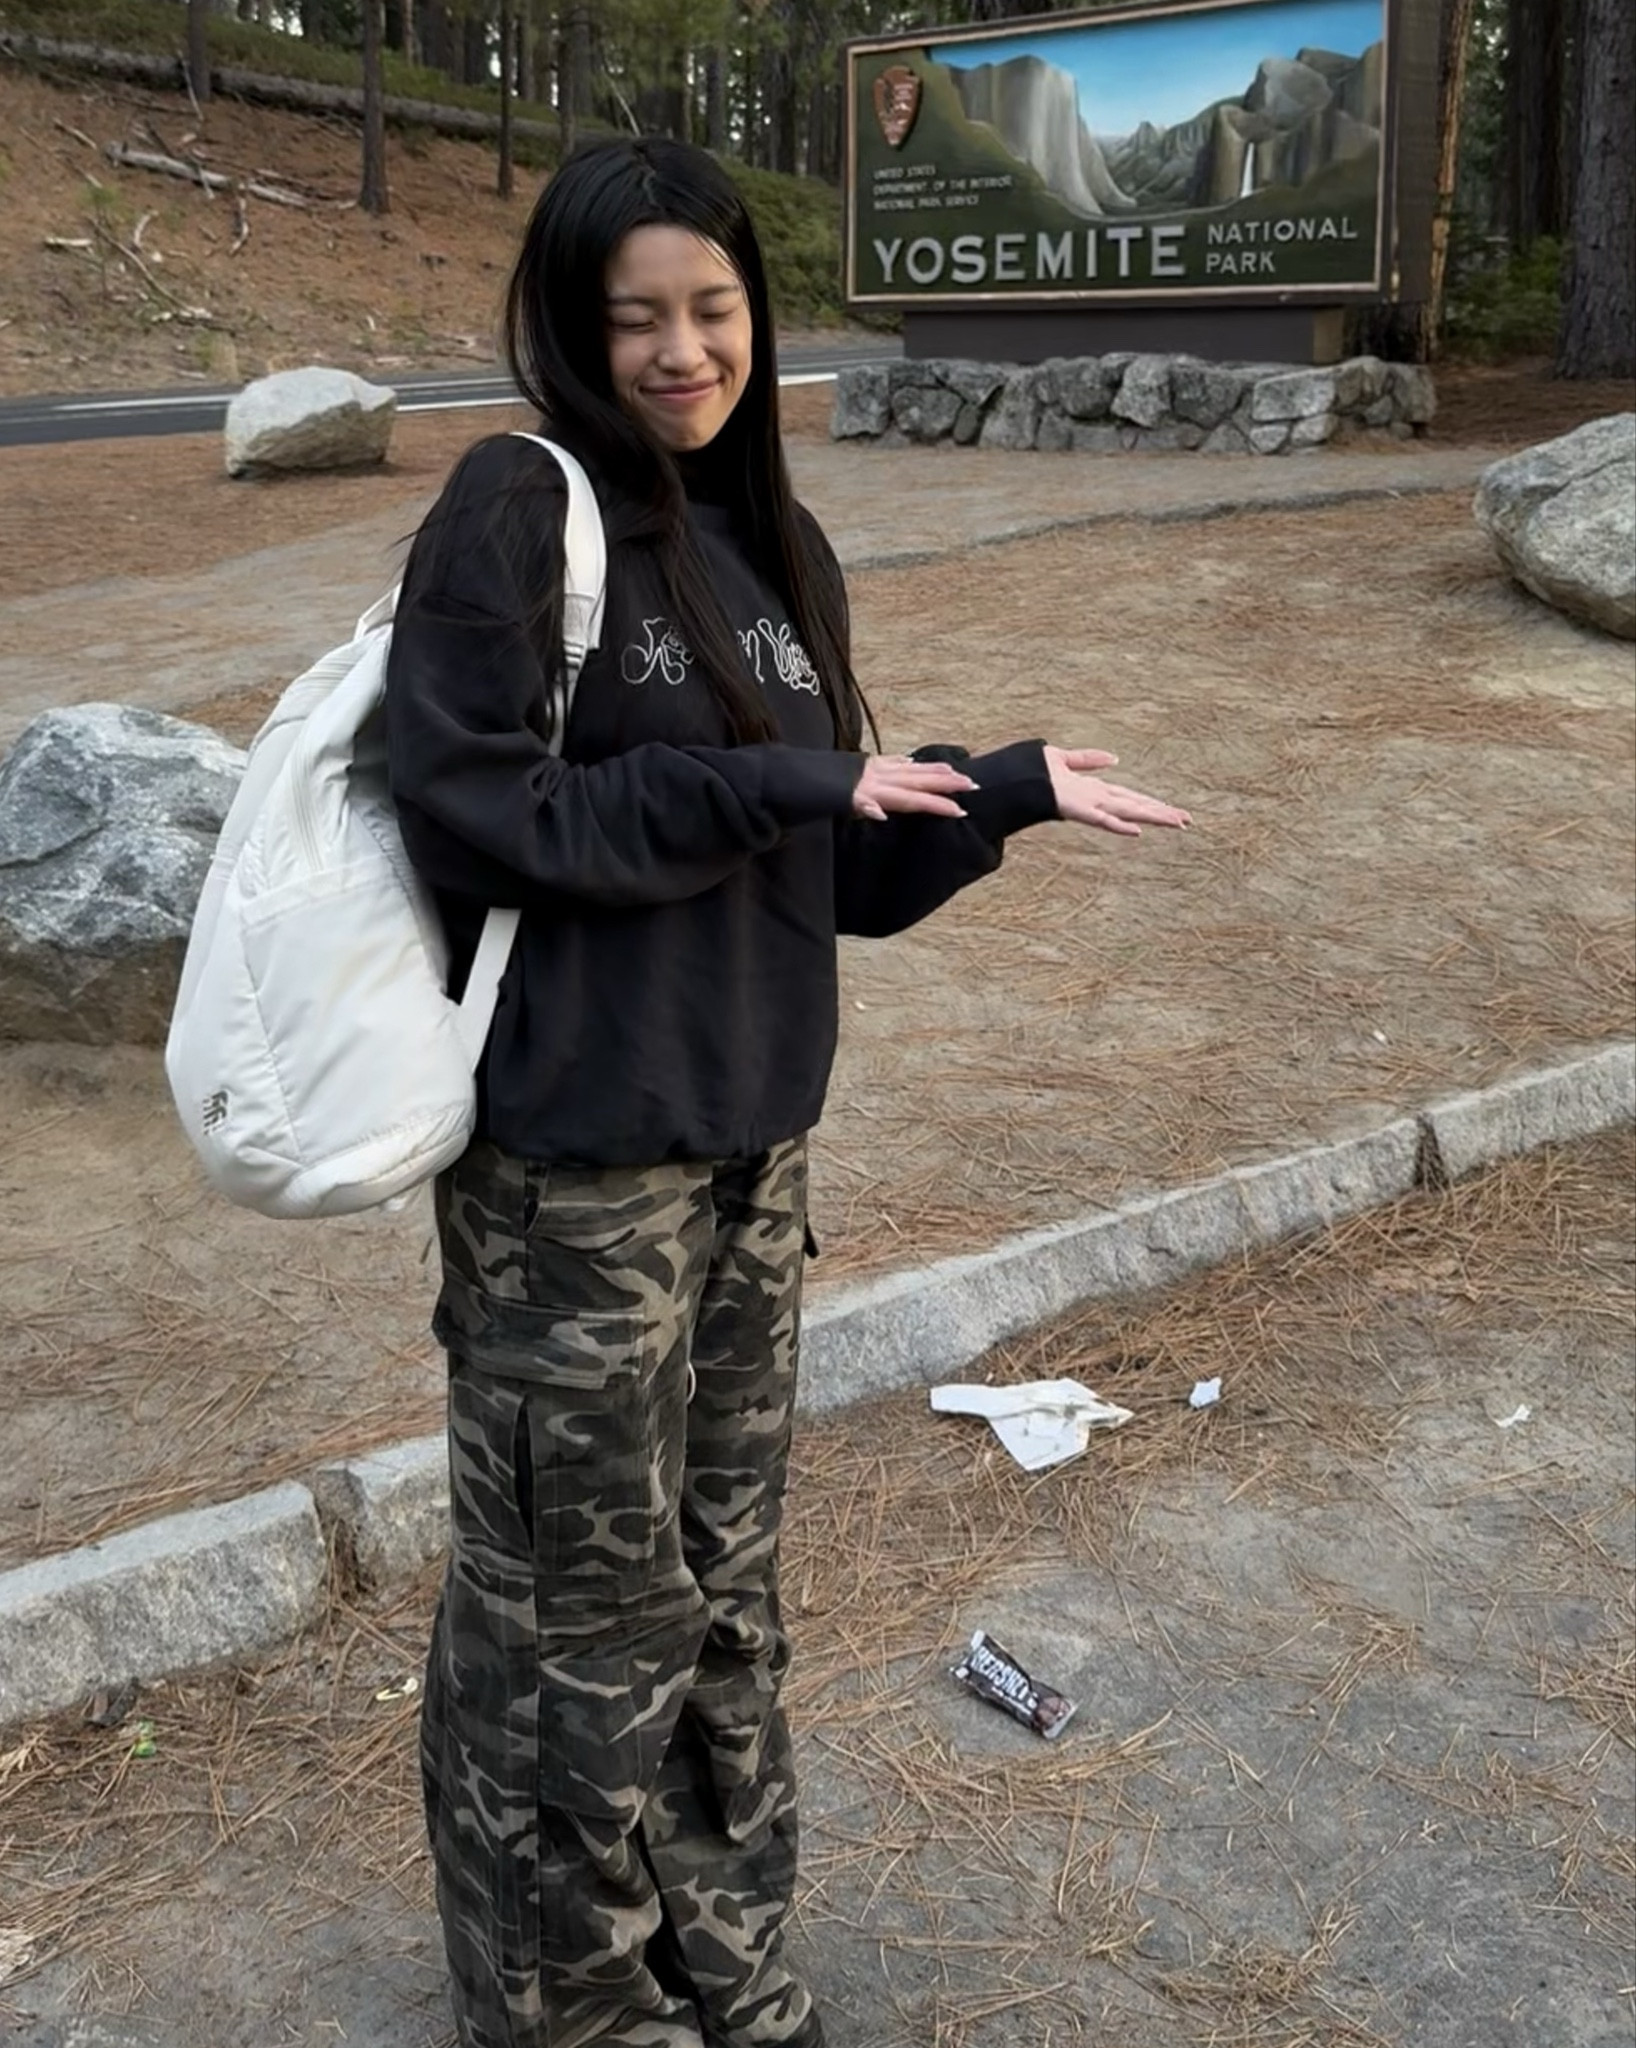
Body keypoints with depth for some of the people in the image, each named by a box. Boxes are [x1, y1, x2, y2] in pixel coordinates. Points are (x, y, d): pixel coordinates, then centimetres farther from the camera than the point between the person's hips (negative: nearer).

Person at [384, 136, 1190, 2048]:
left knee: (720, 1583, 20)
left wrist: (1006, 792, -4)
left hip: (753, 1141, 7)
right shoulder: (519, 507, -10)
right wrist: (759, 785, -17)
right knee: (579, 1609, 9)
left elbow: (834, 867, 11)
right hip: (573, 1158, -7)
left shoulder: (775, 545, 10)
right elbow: (467, 813, -16)